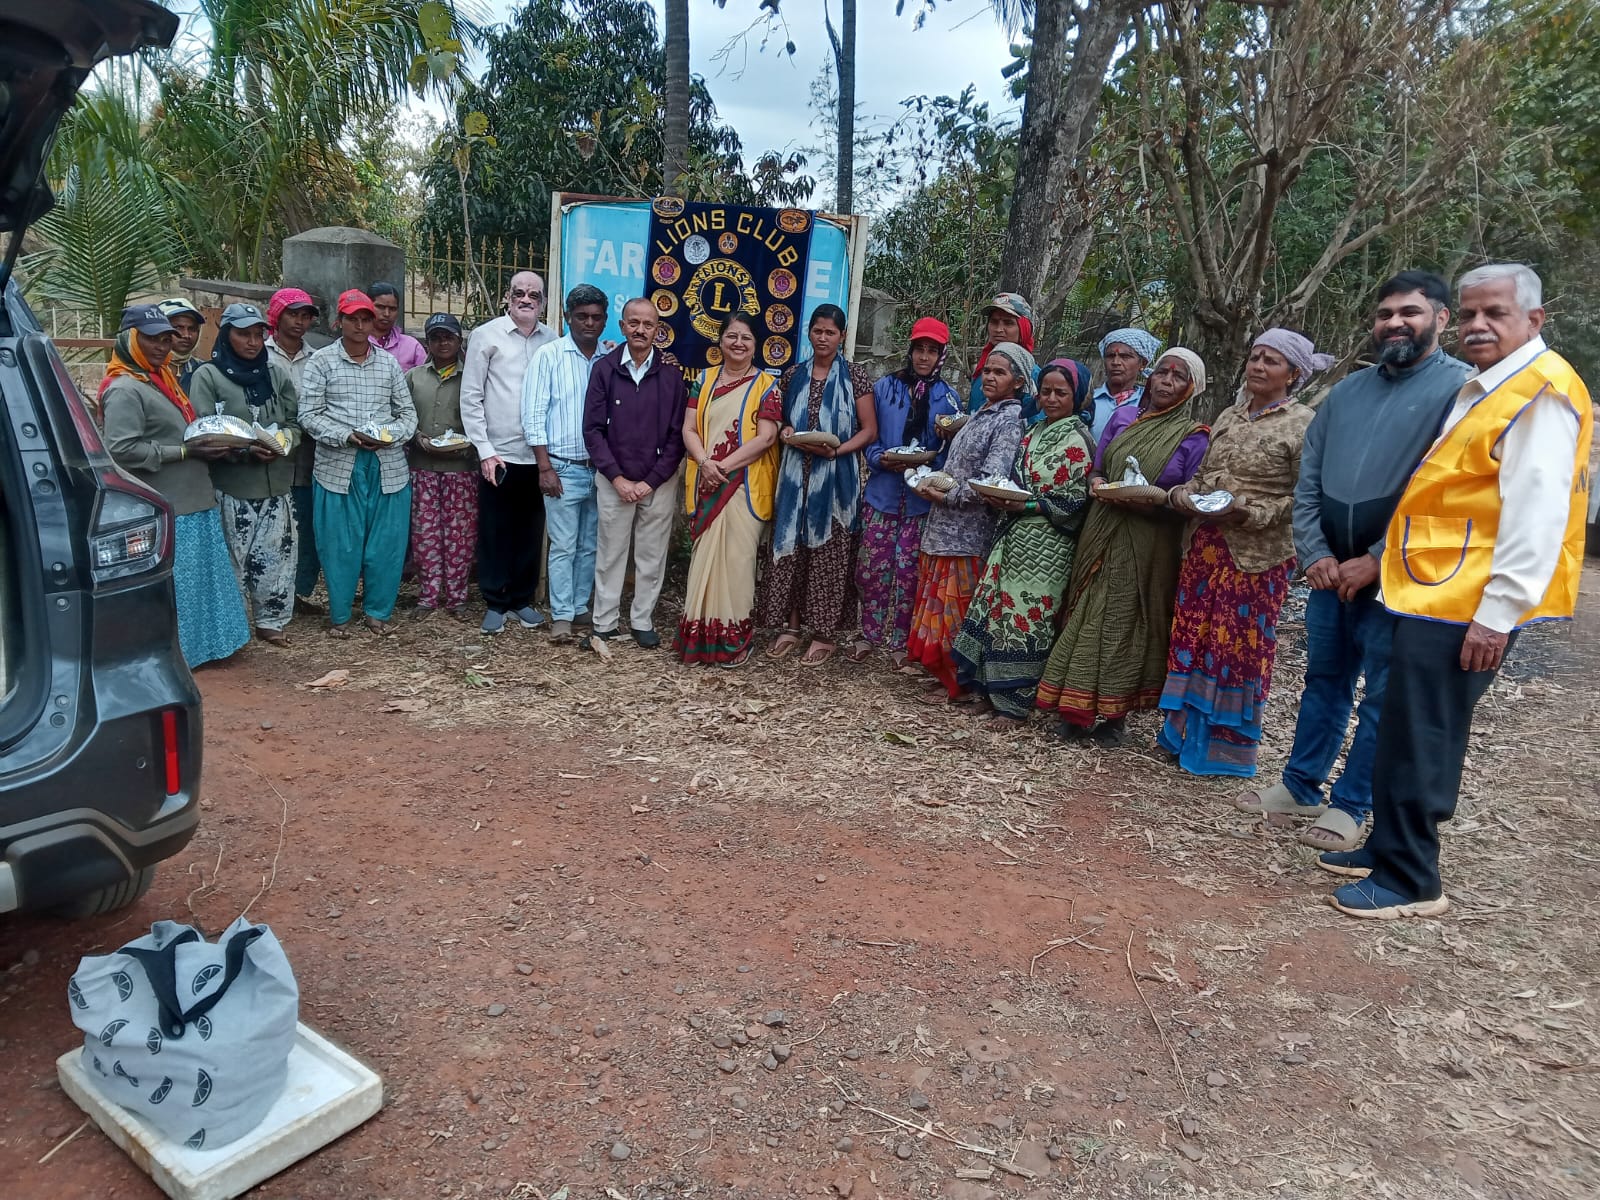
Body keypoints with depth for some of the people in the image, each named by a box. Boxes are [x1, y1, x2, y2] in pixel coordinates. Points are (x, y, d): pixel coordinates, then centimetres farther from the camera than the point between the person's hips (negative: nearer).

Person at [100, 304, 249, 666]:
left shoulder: (162, 378, 16)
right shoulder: (124, 389, -13)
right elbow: (122, 449, -22)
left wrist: (205, 442, 7)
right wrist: (184, 451, -20)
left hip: (192, 500, 10)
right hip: (163, 509, -9)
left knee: (200, 578, 15)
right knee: (167, 587, -4)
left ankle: (198, 643, 27)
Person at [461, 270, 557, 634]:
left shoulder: (552, 339, 6)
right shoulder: (486, 335, -1)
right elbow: (470, 397, -2)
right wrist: (485, 450, -7)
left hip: (538, 454, 2)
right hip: (498, 454, -2)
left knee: (530, 530, 10)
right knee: (495, 531, 6)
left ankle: (523, 599, 23)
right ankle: (495, 602, 18)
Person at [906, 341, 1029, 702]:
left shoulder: (1011, 419, -9)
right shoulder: (981, 414, 16)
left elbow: (990, 480, -19)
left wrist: (945, 497, -11)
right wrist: (931, 483, 7)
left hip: (969, 529, -8)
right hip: (945, 525, 8)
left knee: (957, 607, -1)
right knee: (940, 603, 11)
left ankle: (958, 684, 10)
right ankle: (946, 674, 21)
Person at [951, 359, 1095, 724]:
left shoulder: (1076, 441, -8)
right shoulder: (1034, 432, 14)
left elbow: (1073, 501, -13)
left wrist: (1026, 506, -20)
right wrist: (999, 497, 3)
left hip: (1046, 542, -7)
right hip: (1015, 533, 7)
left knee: (1025, 612, -3)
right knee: (999, 606, 8)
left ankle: (1015, 702, 8)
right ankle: (993, 687, 21)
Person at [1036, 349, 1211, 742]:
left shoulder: (1194, 438, -3)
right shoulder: (1123, 417, 9)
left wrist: (1151, 502, -21)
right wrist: (1096, 483, -8)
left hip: (1147, 546, -3)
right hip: (1103, 534, 4)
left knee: (1129, 621, 3)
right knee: (1089, 616, 4)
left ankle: (1116, 713, 15)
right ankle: (1077, 708, 12)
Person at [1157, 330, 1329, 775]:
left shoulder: (1303, 424, -6)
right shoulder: (1229, 416, 13)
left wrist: (1244, 510, -19)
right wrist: (1183, 495, -2)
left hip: (1257, 553, -6)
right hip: (1205, 543, 6)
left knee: (1238, 644, 0)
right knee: (1192, 634, 8)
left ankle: (1228, 744, 12)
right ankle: (1187, 729, 20)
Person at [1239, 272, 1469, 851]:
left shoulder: (1460, 388, -8)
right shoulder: (1346, 391, 12)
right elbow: (1308, 480, 10)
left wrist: (1377, 561, -15)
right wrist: (1315, 554, -2)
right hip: (1332, 571, 6)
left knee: (1382, 695, 5)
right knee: (1324, 680, 15)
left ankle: (1350, 805, 17)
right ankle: (1301, 786, 27)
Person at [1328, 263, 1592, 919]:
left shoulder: (1542, 391, -12)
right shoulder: (1483, 388, 18)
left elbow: (1536, 512, -19)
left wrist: (1498, 613, -22)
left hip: (1469, 605, -9)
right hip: (1434, 593, 9)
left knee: (1419, 739, -4)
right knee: (1407, 732, 16)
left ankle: (1410, 883, 9)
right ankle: (1390, 849, 29)